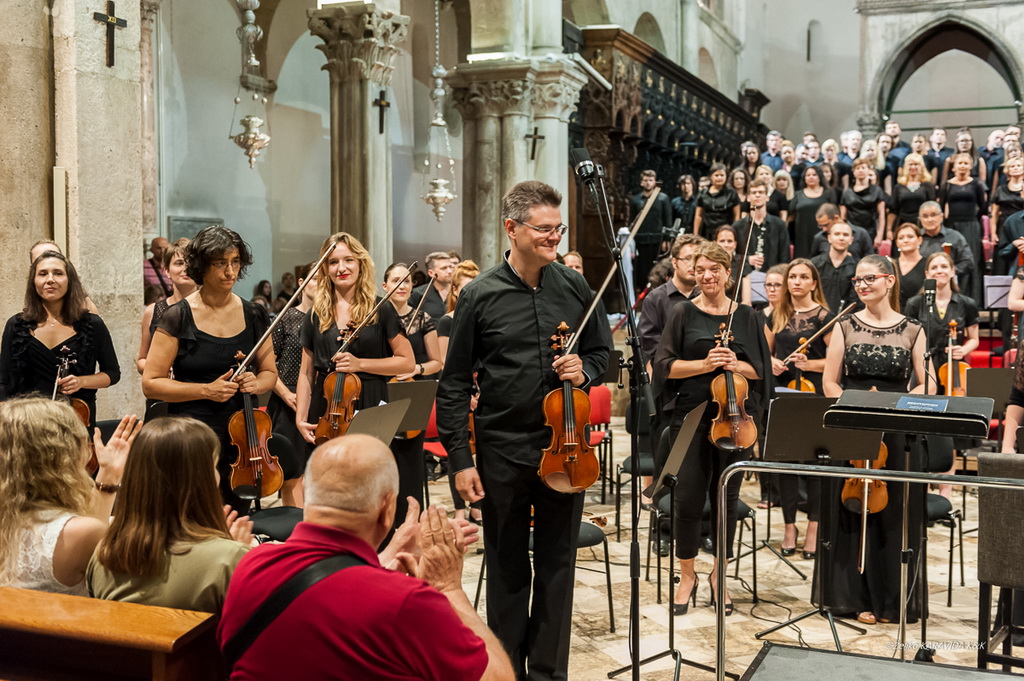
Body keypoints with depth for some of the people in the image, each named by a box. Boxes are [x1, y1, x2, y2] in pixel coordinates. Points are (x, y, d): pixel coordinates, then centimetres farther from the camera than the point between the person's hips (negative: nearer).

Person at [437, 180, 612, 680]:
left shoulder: (575, 288, 1)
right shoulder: (479, 296, -6)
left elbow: (601, 351, 14)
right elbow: (455, 384, -3)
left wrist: (584, 370, -10)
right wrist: (459, 459, -7)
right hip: (503, 451, -2)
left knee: (557, 564, 11)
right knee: (506, 568, 12)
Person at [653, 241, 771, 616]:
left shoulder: (748, 316, 8)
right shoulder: (684, 313, 4)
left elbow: (760, 370, 8)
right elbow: (664, 364, -2)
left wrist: (736, 364, -12)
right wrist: (703, 364, -16)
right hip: (692, 415, -1)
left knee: (727, 498, 7)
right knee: (689, 497, -1)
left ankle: (719, 576, 23)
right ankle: (687, 576, 17)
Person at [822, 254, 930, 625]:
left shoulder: (912, 330, 4)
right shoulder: (846, 326, 5)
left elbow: (925, 386, 3)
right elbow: (830, 383, 3)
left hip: (898, 433, 0)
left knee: (895, 515, 3)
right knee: (853, 512, 3)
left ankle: (893, 600, 16)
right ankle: (858, 597, 14)